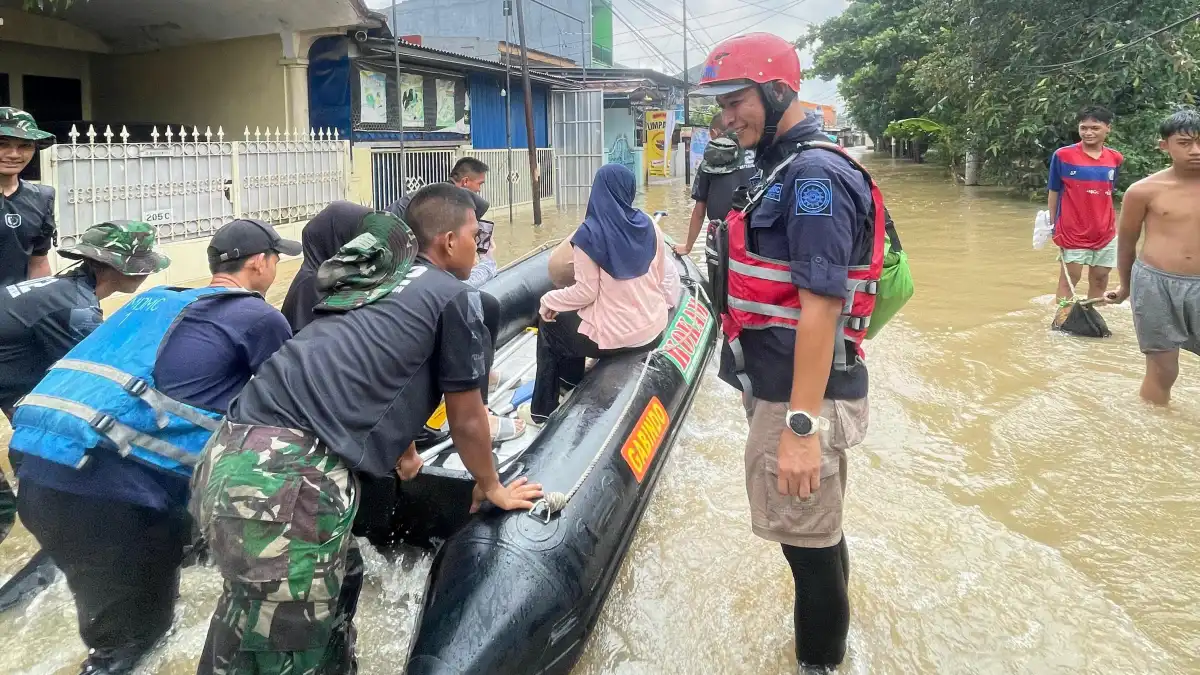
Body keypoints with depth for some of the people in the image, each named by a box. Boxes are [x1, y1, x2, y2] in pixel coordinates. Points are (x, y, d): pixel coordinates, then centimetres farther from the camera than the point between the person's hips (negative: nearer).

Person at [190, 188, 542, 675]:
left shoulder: (374, 281, 25)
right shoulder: (453, 295, 3)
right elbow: (466, 419, 11)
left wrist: (398, 449, 56)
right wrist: (491, 487, 29)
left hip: (229, 459, 9)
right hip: (288, 481, -9)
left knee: (339, 582, 28)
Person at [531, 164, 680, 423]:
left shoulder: (590, 233, -16)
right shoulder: (649, 226, -1)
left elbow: (586, 292, -15)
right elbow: (661, 277, 6)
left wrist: (549, 300, 1)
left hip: (612, 335, -6)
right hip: (653, 329, 6)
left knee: (548, 326, 21)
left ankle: (544, 409, 28)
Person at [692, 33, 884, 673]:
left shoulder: (814, 175, -18)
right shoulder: (787, 169, 13)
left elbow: (821, 305, -24)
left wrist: (801, 425, -26)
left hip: (802, 393, -10)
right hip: (779, 384, 10)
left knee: (809, 540, 4)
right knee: (818, 531, 22)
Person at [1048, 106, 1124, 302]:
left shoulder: (1115, 158, 1)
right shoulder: (1063, 155, -9)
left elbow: (1109, 193, 11)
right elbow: (1054, 192, -2)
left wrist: (1111, 223, 11)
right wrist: (1052, 225, -2)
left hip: (1105, 232, 4)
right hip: (1072, 231, -4)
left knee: (1100, 279, 12)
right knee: (1069, 279, 5)